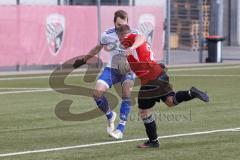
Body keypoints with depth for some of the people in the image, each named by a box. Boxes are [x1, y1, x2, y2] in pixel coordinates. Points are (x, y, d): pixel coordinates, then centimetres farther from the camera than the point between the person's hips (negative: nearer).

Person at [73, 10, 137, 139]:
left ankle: (121, 128, -18)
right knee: (97, 93, -15)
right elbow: (97, 48, 12)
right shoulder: (108, 34, -7)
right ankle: (110, 116, 13)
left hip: (128, 70, -2)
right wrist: (83, 60, 19)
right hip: (112, 69, 2)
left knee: (126, 94, -26)